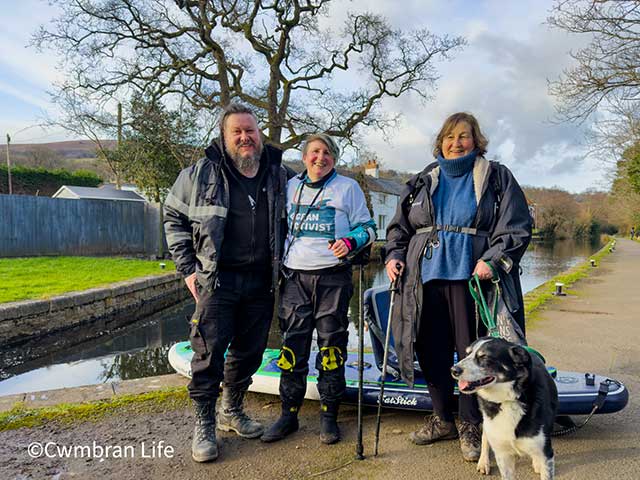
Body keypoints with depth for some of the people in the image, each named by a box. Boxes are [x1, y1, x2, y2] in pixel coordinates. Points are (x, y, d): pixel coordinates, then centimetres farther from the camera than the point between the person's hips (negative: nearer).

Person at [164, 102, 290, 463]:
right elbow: (174, 218, 5)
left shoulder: (279, 175, 6)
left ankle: (232, 411, 33)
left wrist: (281, 265, 11)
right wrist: (188, 268, -1)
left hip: (261, 282, 4)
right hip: (216, 280, -3)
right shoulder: (201, 173, -2)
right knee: (210, 352, -2)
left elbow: (287, 223, 19)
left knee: (249, 351, 12)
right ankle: (204, 425, 16)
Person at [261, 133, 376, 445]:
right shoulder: (291, 187, 14)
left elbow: (367, 228, 5)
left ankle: (329, 416, 16)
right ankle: (289, 413, 17)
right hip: (295, 276, 3)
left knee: (332, 345, 3)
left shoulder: (347, 187, 4)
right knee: (292, 346, 4)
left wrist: (350, 242, -15)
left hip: (333, 278, -2)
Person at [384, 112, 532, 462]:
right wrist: (394, 255, 1)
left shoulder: (496, 177, 6)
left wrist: (492, 261, -16)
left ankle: (469, 425, 21)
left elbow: (516, 228, -1)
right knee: (431, 350, 10)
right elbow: (399, 226, 18)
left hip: (470, 279, -3)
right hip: (426, 279, 4)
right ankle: (442, 419, 29)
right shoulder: (423, 181, 15)